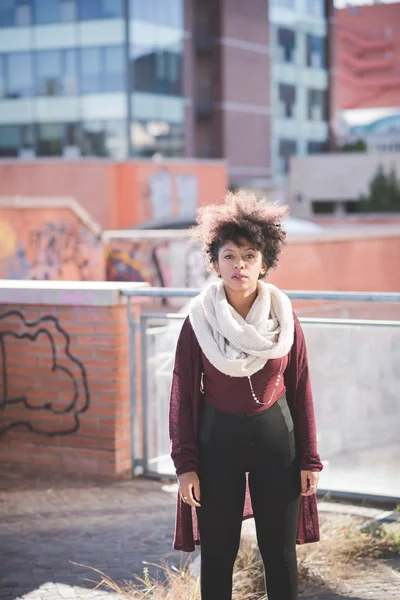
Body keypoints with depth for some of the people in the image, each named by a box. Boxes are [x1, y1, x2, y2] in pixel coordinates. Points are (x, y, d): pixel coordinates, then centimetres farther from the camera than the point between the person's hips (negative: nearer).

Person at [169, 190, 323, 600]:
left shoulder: (283, 318, -3)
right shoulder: (199, 320, -6)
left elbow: (301, 391, 1)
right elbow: (183, 395, -4)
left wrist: (309, 459, -1)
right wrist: (185, 463, -7)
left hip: (276, 439, 1)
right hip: (217, 441, -1)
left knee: (280, 550, 8)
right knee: (217, 553, 6)